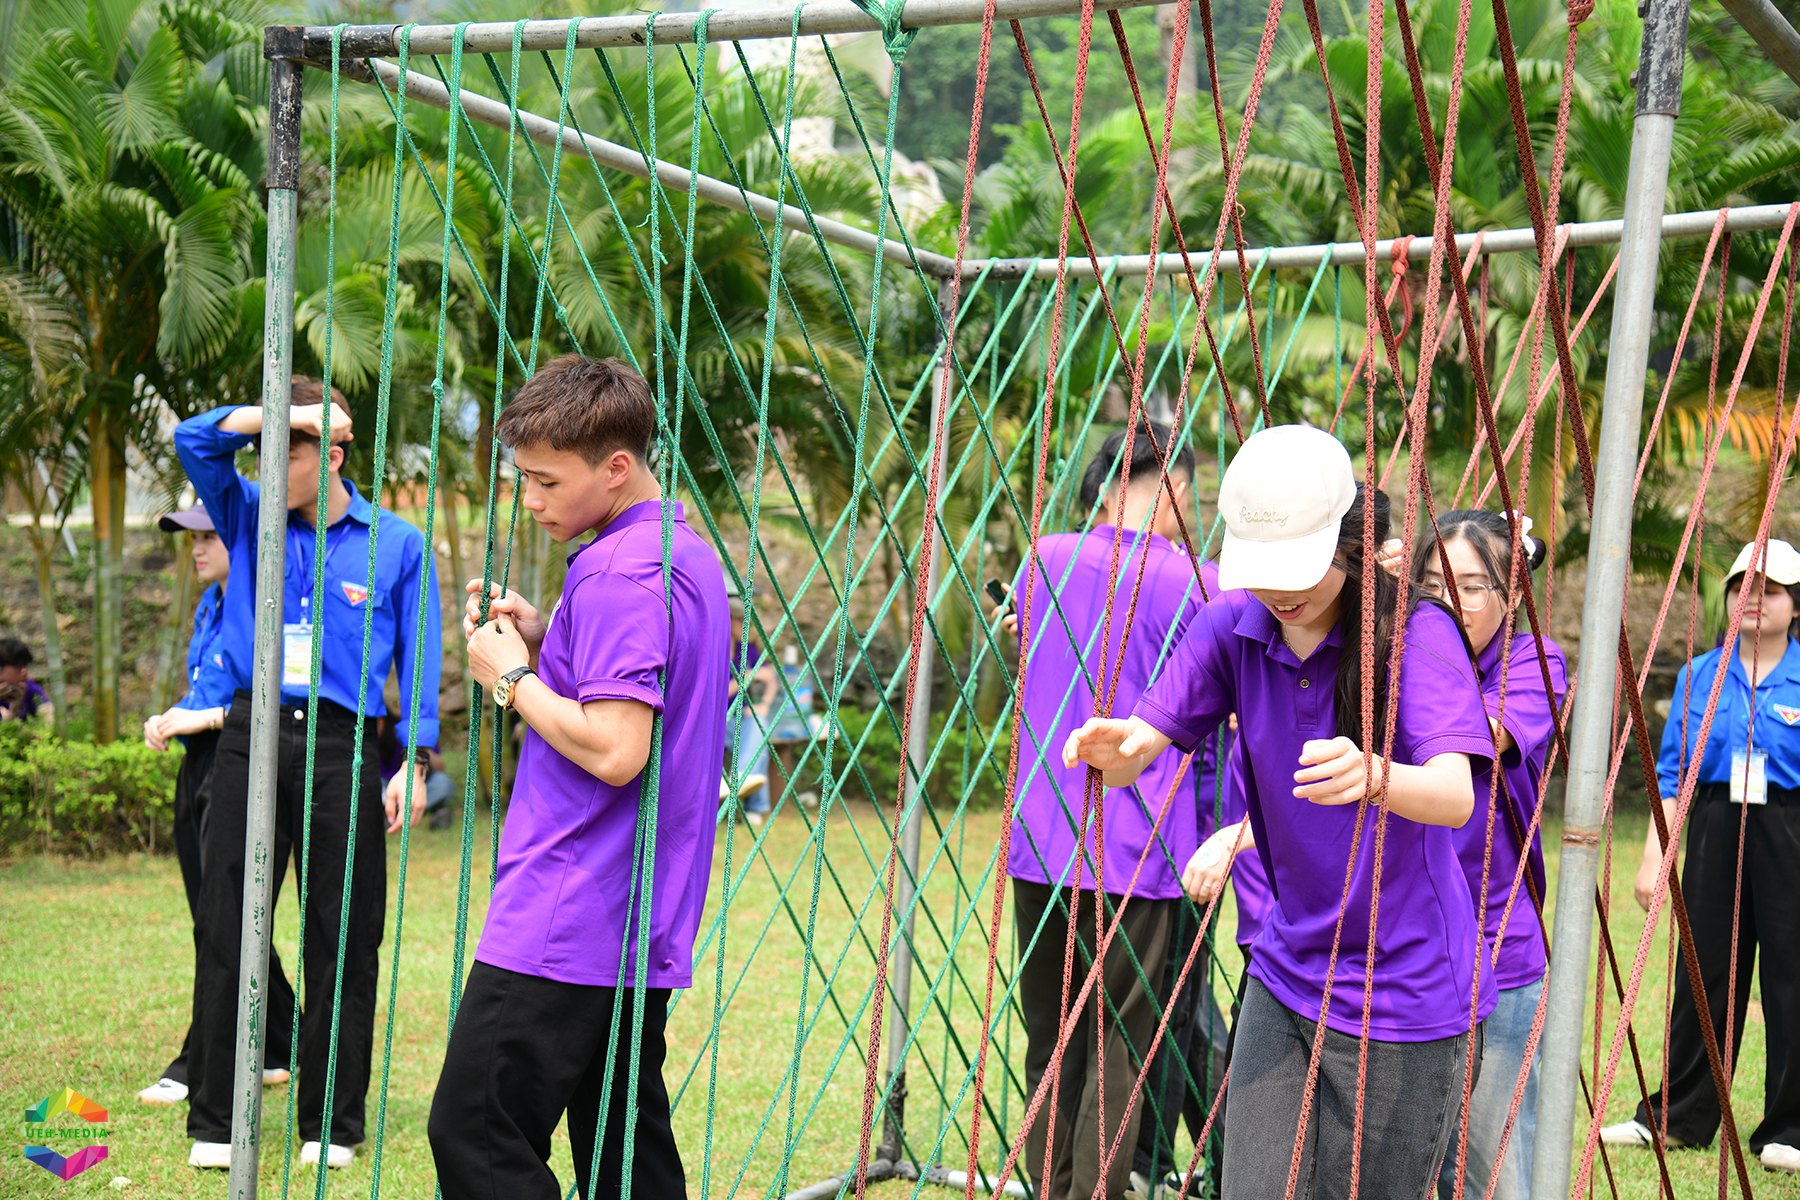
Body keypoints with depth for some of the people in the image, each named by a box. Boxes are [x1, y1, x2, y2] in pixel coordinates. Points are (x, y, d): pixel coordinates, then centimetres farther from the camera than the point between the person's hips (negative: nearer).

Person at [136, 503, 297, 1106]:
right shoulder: (209, 604, 16)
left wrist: (202, 717, -18)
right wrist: (170, 718, 7)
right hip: (198, 768, 10)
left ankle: (199, 1066, 0)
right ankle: (277, 1051, 22)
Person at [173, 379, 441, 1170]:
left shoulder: (398, 546, 3)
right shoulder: (252, 520, 10)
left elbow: (419, 661, 3)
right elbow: (197, 438, 0)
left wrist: (413, 763, -5)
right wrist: (285, 414, -10)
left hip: (342, 751, -2)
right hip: (250, 741, 2)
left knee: (342, 941, 3)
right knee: (226, 931, 3)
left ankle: (333, 1123, 14)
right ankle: (214, 1120, 13)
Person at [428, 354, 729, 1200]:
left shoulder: (615, 573, -17)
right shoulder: (689, 554, 14)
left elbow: (613, 750, -24)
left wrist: (512, 677, -10)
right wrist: (545, 641, 10)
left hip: (562, 926, -10)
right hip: (644, 924, 10)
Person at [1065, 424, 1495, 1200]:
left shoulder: (1416, 634, -17)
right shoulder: (1233, 627, -3)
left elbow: (1455, 795, -30)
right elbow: (1146, 739, -10)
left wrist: (1373, 776, -52)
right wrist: (1113, 749, -34)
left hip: (1403, 993, -4)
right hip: (1286, 974, 4)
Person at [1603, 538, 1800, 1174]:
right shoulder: (1699, 676, 7)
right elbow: (1672, 773, 10)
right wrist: (1654, 856, 5)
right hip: (1715, 830, 3)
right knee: (1706, 971, 9)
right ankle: (1673, 1117, 19)